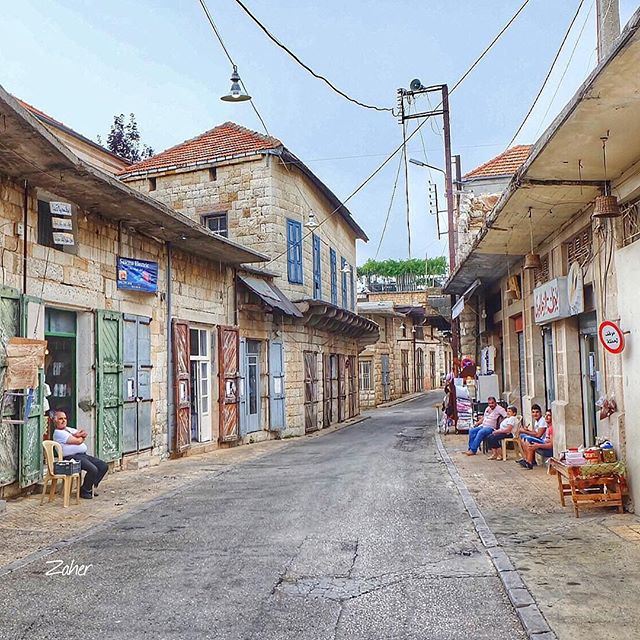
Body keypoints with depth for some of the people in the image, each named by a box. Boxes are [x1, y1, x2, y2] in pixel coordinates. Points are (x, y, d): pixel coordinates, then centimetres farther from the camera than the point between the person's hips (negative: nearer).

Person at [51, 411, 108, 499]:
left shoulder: (69, 429, 23)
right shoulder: (58, 433, -8)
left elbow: (85, 434, 14)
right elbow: (78, 441, -14)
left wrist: (77, 435, -6)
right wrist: (81, 436, 8)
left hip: (83, 455, 10)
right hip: (72, 457, -10)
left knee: (103, 466, 2)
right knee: (93, 469, -27)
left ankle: (90, 487, 10)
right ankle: (84, 491, -5)